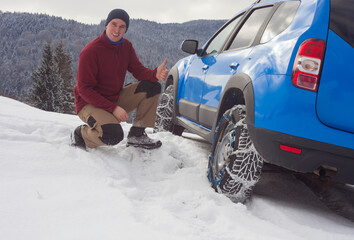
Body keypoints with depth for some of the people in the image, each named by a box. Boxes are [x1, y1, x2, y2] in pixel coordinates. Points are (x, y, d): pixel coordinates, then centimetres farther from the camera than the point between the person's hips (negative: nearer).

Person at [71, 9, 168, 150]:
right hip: (90, 104, -7)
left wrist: (155, 74, -24)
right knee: (114, 134, -35)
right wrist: (113, 108, -27)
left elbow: (138, 70, 2)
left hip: (115, 99, 7)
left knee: (152, 87, -7)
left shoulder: (126, 46, 2)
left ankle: (136, 135, -4)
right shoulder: (90, 51, -19)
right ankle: (81, 134, -3)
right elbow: (84, 89, -20)